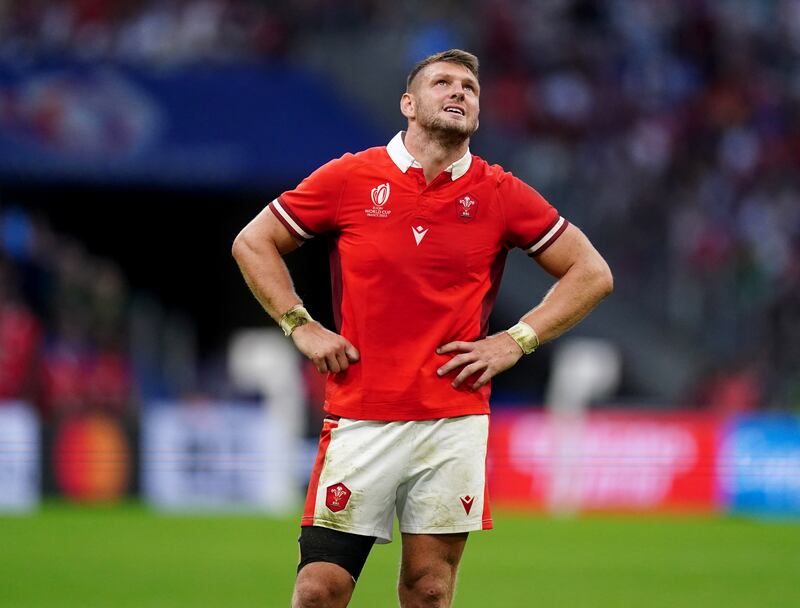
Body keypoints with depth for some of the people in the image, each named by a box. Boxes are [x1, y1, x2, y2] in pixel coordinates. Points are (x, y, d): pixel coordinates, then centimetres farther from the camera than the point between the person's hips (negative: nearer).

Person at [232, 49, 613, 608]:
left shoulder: (499, 194, 5)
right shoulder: (351, 178, 3)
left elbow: (592, 274, 11)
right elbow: (253, 243, 13)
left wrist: (514, 342, 1)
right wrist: (300, 327, 3)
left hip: (455, 424, 1)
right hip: (359, 419, -1)